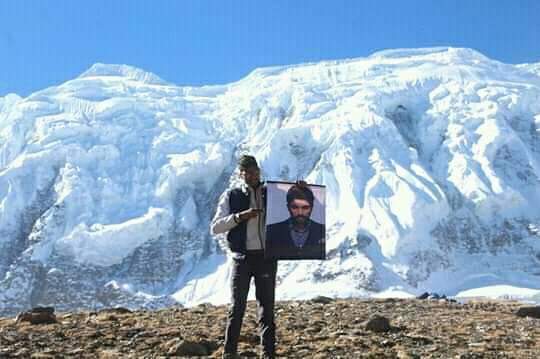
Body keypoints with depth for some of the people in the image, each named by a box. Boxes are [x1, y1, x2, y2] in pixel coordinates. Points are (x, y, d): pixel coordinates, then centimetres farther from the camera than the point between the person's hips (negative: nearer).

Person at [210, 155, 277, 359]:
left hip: (267, 257, 1)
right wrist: (240, 216, -17)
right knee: (237, 307, 3)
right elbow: (215, 227, -3)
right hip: (242, 257, -1)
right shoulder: (231, 197, 5)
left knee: (267, 307, 6)